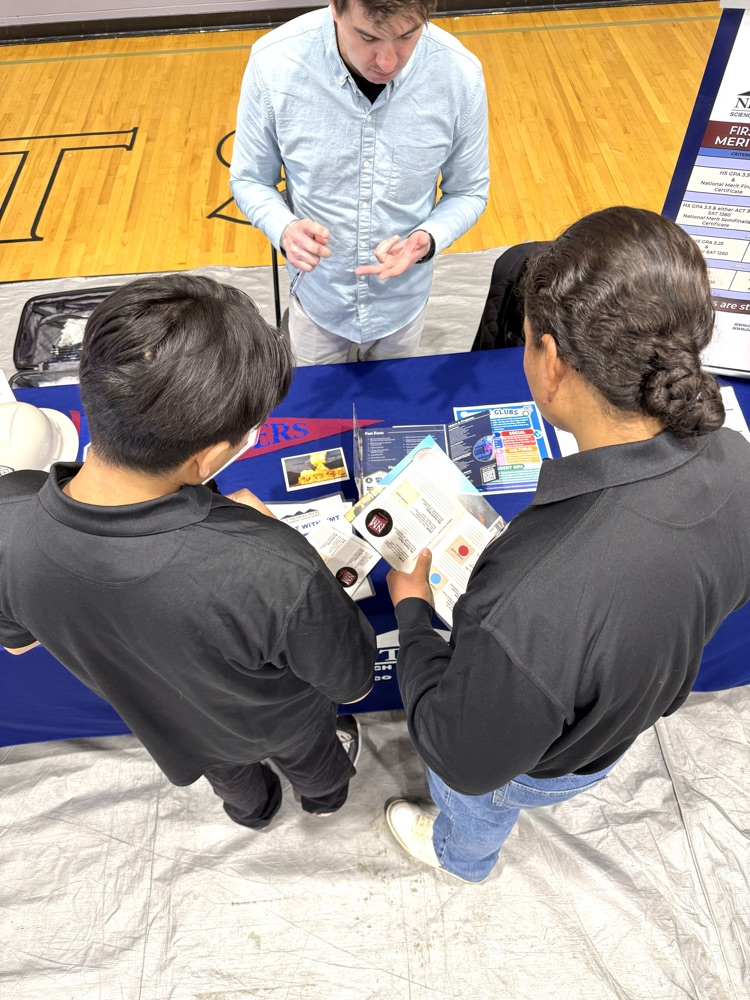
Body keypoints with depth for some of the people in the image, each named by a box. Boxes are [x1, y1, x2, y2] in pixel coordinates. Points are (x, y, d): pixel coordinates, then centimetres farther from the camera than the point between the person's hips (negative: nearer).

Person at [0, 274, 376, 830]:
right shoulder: (275, 570, -50)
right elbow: (353, 678, -26)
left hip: (164, 722, 3)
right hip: (278, 720, -2)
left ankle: (252, 808, 74)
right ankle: (325, 794, 73)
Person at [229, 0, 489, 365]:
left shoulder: (460, 74, -22)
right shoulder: (274, 64, -24)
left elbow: (468, 192, -7)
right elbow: (249, 180, -10)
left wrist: (427, 240, -29)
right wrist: (284, 228, -32)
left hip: (402, 300, 1)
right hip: (317, 297, 0)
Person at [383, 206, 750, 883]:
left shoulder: (528, 605, -53)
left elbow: (469, 762, -32)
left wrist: (411, 607, -20)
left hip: (537, 766, -5)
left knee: (474, 808, 35)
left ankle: (462, 857, 72)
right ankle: (472, 846, 76)